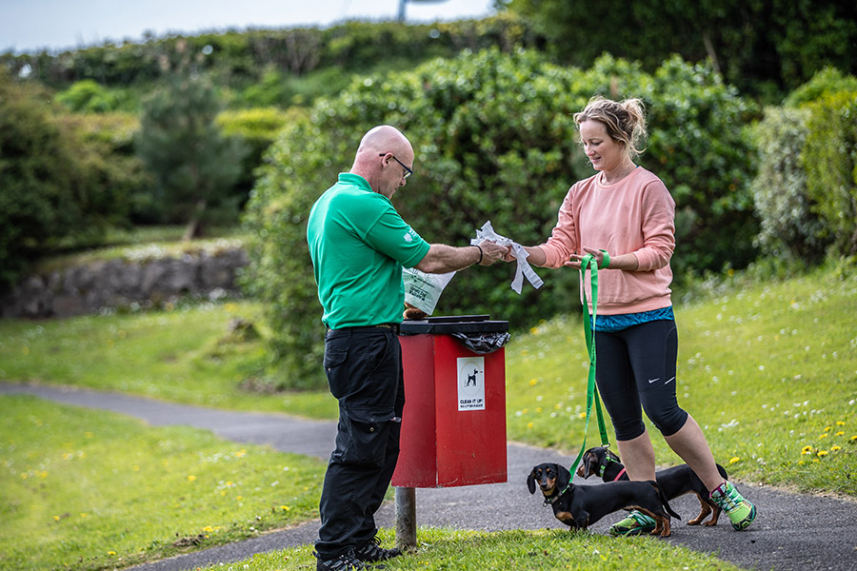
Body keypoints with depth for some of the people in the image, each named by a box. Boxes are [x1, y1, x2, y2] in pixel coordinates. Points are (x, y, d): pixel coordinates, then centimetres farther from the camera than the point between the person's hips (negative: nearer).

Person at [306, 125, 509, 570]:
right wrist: (479, 255, 3)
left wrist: (393, 303, 30)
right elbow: (427, 259, -11)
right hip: (368, 342, -11)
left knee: (380, 445, 15)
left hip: (349, 337, 11)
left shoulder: (327, 202, 18)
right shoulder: (365, 205, -15)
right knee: (360, 449, -9)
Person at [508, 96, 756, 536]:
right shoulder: (581, 194, 10)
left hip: (648, 316, -6)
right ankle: (648, 511, 13)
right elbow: (559, 250, 6)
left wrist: (612, 260, -24)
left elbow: (659, 251, -11)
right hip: (603, 320, 6)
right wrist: (518, 252, -11)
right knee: (623, 419, 6)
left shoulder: (648, 187, -6)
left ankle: (722, 491, 3)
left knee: (661, 410, -11)